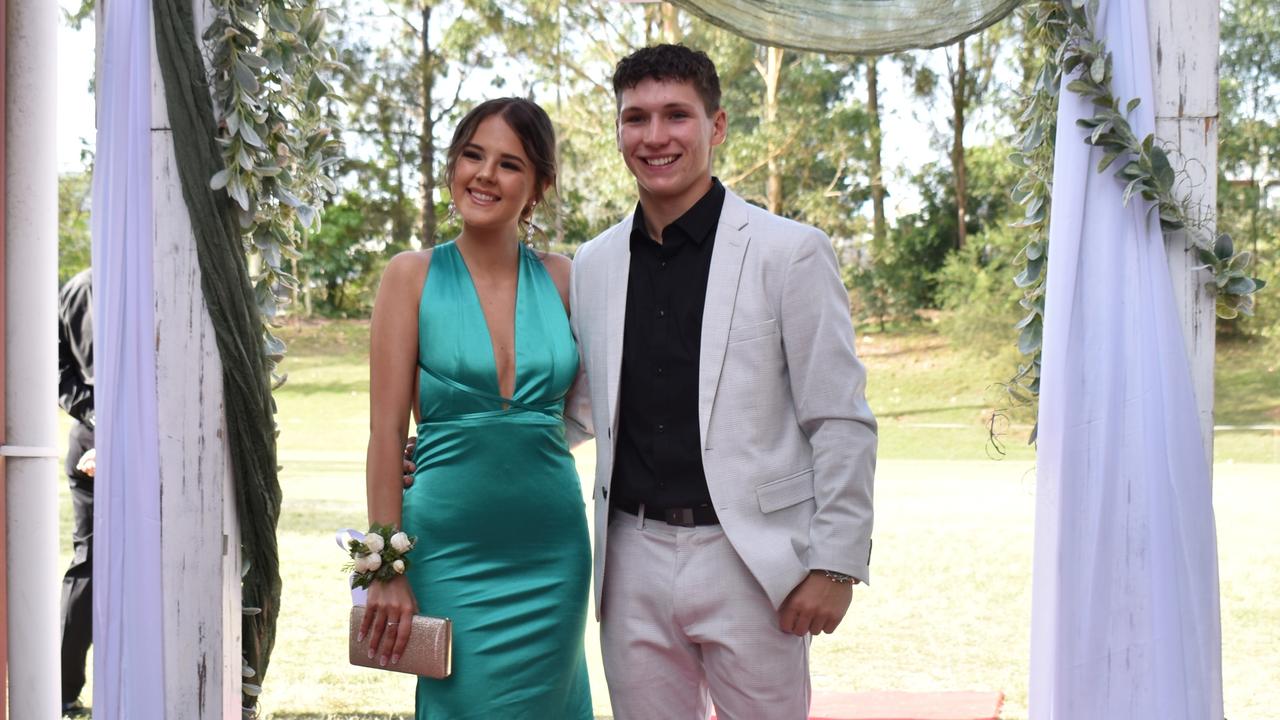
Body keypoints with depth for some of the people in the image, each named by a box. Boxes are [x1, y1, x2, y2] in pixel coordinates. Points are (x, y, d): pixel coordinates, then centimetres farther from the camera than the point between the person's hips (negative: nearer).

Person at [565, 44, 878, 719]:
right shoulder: (593, 264, 9)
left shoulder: (789, 252, -4)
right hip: (633, 561, 4)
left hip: (749, 563, -4)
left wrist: (837, 564, -9)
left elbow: (841, 423, -5)